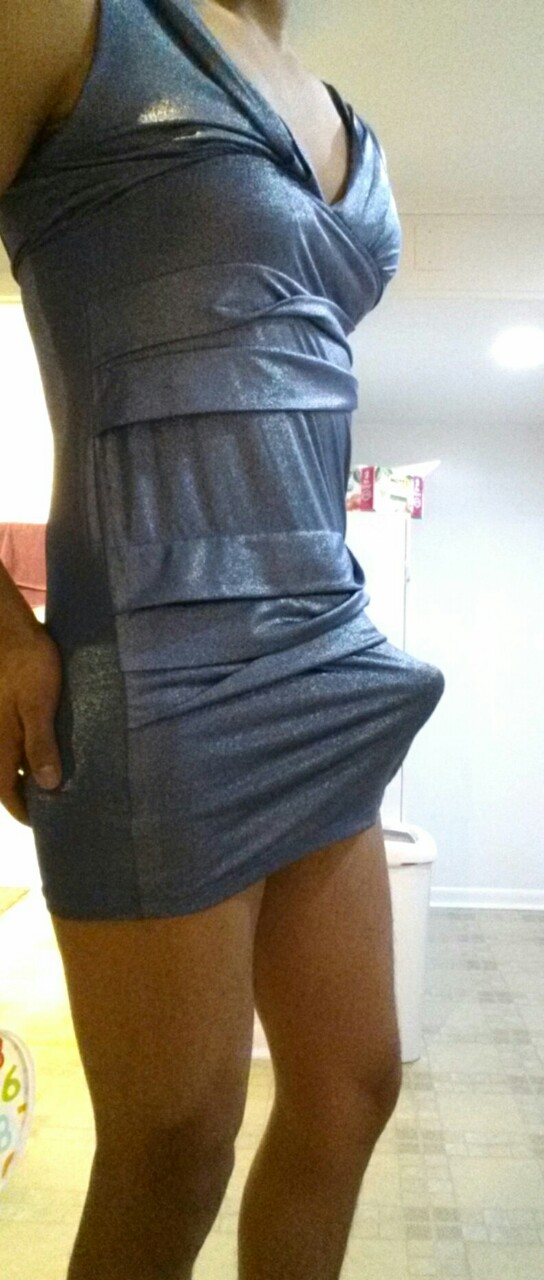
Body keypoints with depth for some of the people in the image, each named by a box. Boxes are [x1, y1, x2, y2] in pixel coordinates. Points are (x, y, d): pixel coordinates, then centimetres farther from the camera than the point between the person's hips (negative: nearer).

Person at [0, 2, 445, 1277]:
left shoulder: (349, 132, 20)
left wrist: (326, 659, 18)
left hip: (325, 668, 8)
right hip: (169, 671, -7)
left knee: (351, 1093, 15)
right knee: (173, 1156, 7)